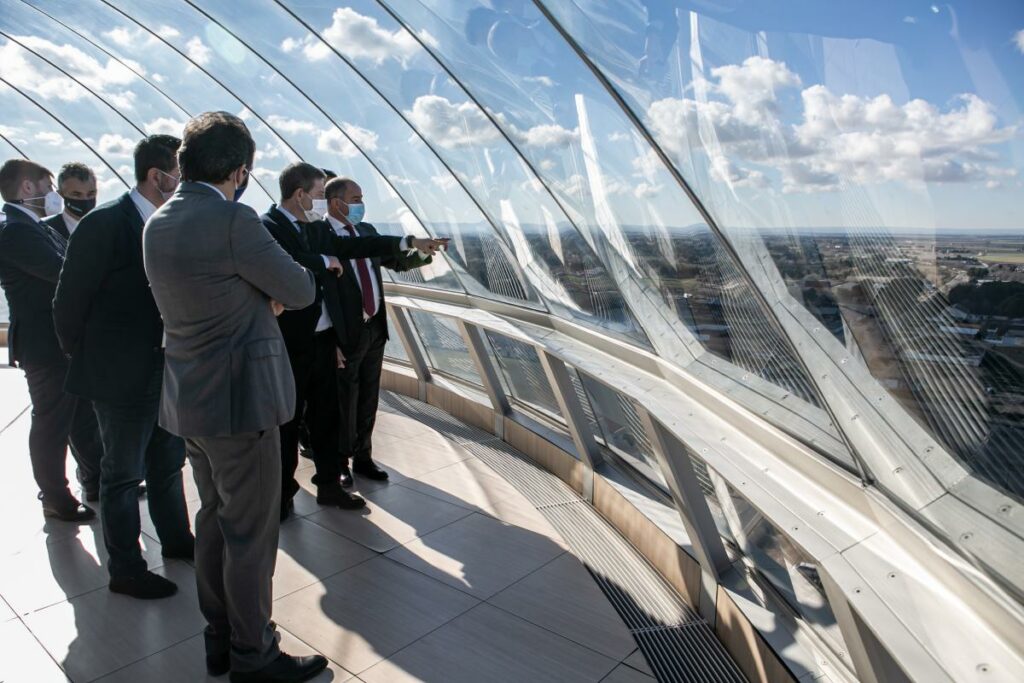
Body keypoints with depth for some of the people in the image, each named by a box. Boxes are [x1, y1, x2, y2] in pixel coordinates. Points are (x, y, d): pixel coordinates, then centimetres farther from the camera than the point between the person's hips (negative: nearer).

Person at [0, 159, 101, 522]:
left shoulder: (36, 228, 13)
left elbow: (67, 265, 11)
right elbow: (65, 272, -26)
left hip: (67, 341, 10)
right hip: (46, 345, -10)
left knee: (84, 416, 19)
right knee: (52, 424, 4)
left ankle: (95, 482, 33)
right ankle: (55, 498, 20)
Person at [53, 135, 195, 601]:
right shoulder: (104, 224, -17)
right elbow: (69, 302, -12)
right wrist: (87, 360, -3)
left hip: (167, 369, 7)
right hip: (122, 375, -7)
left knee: (168, 462, 21)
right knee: (123, 474, 9)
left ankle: (176, 539, 41)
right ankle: (126, 571, 24)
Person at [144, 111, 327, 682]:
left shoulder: (158, 224, 7)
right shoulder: (233, 220, -20)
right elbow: (301, 291, -11)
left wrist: (262, 295, 3)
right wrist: (280, 284, 10)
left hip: (190, 397, 9)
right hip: (240, 398, -9)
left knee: (214, 520, 21)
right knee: (250, 534, 4)